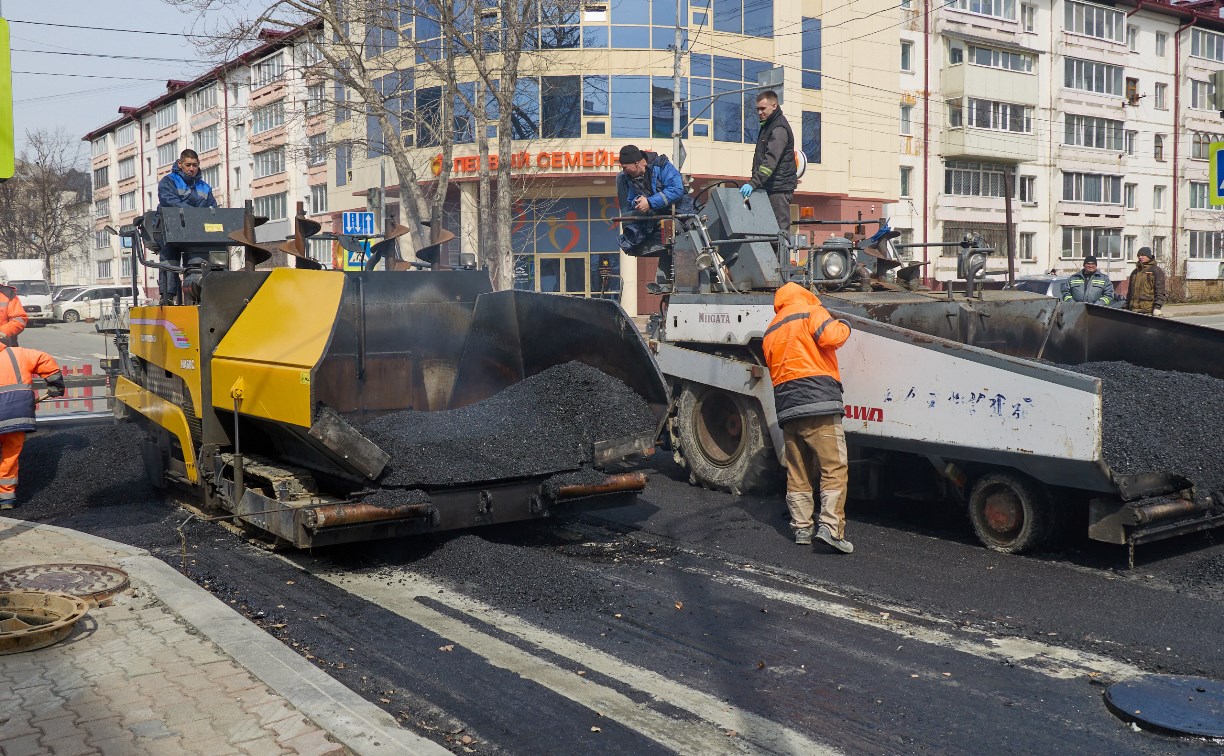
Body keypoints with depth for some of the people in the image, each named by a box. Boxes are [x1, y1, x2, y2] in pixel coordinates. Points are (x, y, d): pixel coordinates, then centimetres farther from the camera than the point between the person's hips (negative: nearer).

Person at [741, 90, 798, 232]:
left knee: (780, 228, -10)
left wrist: (753, 183, -33)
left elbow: (771, 160, -25)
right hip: (769, 187, 10)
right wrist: (754, 183, 15)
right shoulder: (767, 126, 19)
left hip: (779, 188, -10)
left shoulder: (779, 129, -13)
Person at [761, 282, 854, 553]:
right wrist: (844, 326, 7)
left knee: (797, 472, 12)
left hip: (786, 407, 7)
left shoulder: (770, 332, 24)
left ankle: (801, 528, 13)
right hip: (818, 400, -7)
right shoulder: (810, 311, 4)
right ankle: (830, 527, -15)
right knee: (834, 467, -6)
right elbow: (830, 337, -11)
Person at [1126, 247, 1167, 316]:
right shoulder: (1134, 272, 22)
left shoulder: (1156, 271, 1)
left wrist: (1157, 307, -15)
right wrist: (1127, 308, 20)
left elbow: (1160, 291, -7)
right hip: (1134, 310, 6)